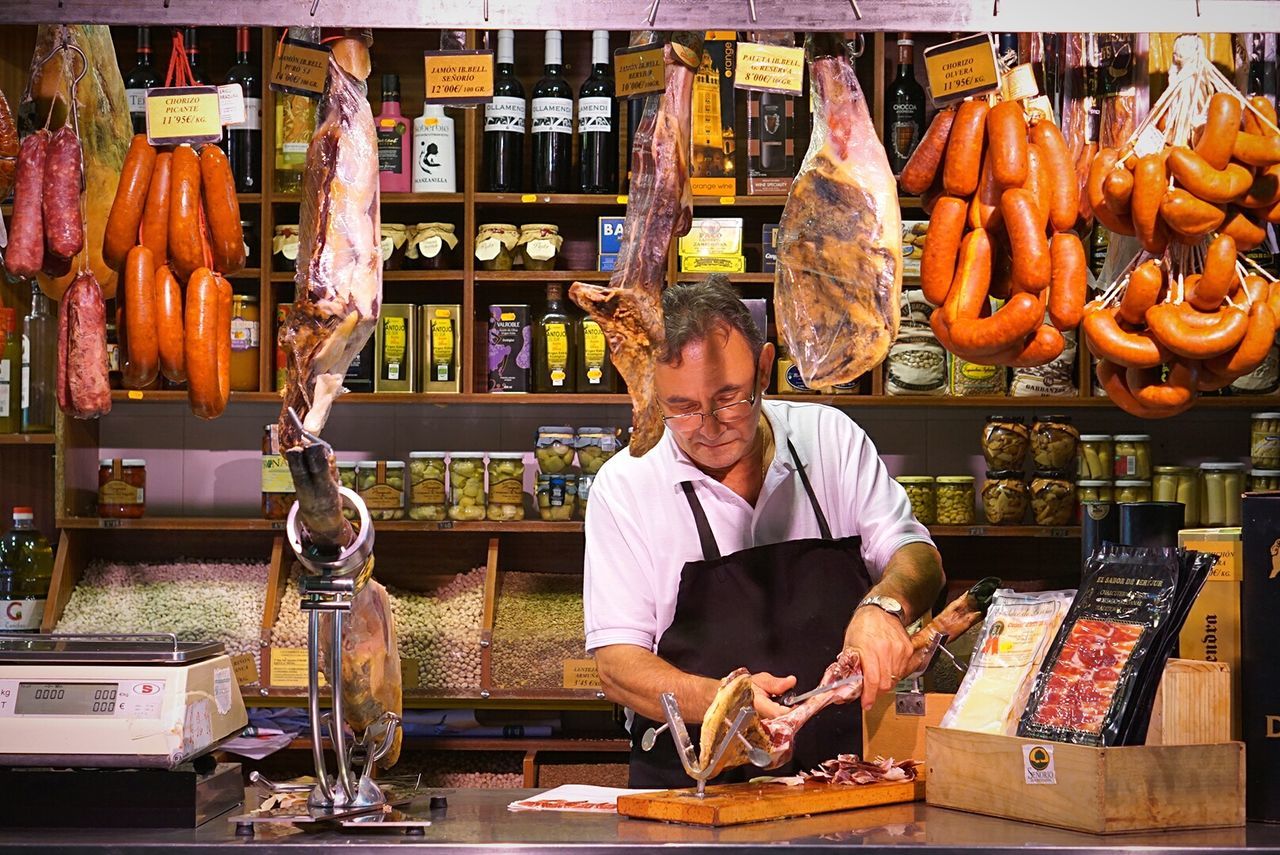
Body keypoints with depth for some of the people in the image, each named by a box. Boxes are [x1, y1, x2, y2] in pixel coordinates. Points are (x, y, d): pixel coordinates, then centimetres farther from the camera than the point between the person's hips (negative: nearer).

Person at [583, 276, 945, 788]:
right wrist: (719, 701, -23)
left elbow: (915, 555, 9)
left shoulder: (832, 438, 6)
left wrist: (885, 604, -16)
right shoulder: (625, 486, -1)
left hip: (842, 771, 1)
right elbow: (617, 665, -3)